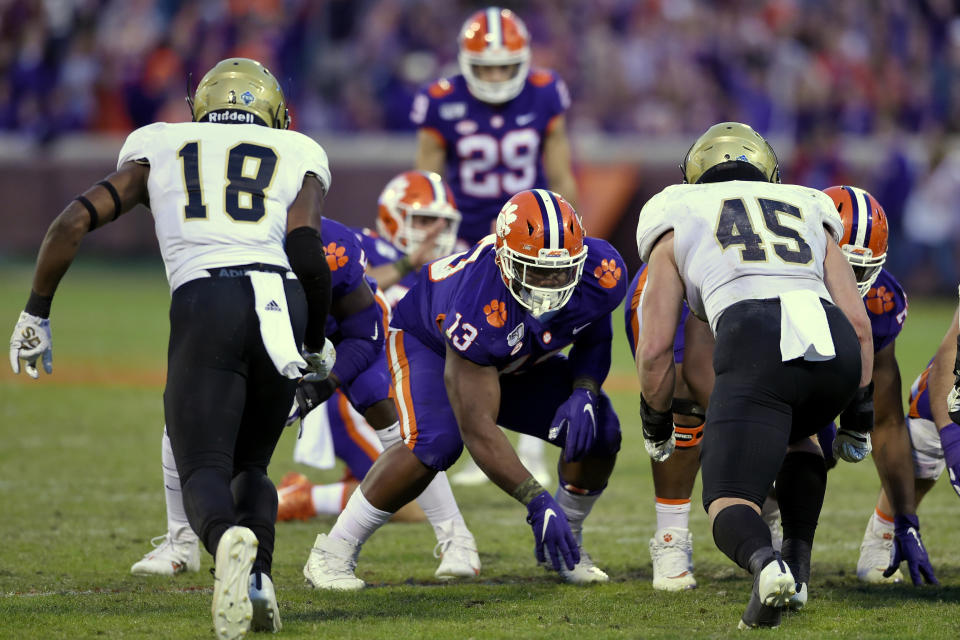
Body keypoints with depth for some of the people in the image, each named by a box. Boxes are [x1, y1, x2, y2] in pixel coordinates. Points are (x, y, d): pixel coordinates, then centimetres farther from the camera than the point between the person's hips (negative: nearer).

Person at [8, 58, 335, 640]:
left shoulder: (158, 151, 26)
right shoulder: (299, 158, 24)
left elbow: (75, 222, 14)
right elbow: (307, 249, 6)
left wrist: (36, 314, 24)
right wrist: (318, 346, 20)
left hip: (203, 304, -1)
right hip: (280, 300, 1)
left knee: (205, 473, -4)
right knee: (249, 466, 20)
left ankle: (229, 538, -42)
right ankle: (257, 578, -9)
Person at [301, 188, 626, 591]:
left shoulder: (600, 273, -30)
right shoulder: (480, 309, -45)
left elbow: (595, 338, -4)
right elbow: (478, 428, -42)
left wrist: (583, 391, -24)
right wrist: (537, 502, -50)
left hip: (518, 364, 6)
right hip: (429, 341, -6)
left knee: (599, 431, -13)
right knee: (435, 444, -32)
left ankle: (565, 544, 12)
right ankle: (333, 553, -19)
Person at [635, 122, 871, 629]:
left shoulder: (679, 224, 27)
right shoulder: (809, 216, 33)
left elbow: (655, 347, 21)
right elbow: (858, 322, 22)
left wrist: (656, 425, 37)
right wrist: (857, 414, 31)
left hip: (755, 346, -4)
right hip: (835, 348, 4)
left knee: (729, 505, 1)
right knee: (794, 433, 35)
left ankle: (764, 564, -33)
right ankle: (797, 558, 15)